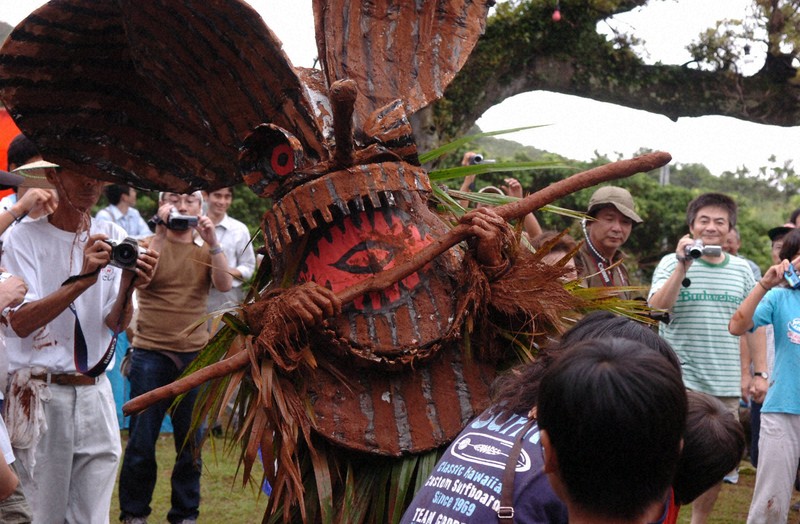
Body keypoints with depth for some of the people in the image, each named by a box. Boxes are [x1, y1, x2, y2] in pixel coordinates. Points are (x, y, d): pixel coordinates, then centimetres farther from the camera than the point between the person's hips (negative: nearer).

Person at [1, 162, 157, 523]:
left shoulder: (113, 238, 7)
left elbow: (116, 325, 2)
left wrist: (127, 287, -19)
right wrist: (82, 280, -26)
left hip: (95, 393, 4)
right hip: (40, 395, -4)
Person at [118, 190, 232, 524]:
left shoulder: (205, 250, 9)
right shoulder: (150, 245, 3)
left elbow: (224, 285, -8)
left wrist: (212, 242, -19)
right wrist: (161, 232, -21)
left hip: (195, 355, 2)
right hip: (151, 354, -2)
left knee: (190, 442, 6)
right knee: (142, 440, 1)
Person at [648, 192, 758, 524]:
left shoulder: (741, 270, 8)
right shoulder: (672, 263, -2)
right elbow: (656, 308, -16)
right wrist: (683, 264, -21)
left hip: (726, 385, 4)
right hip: (681, 381, -4)